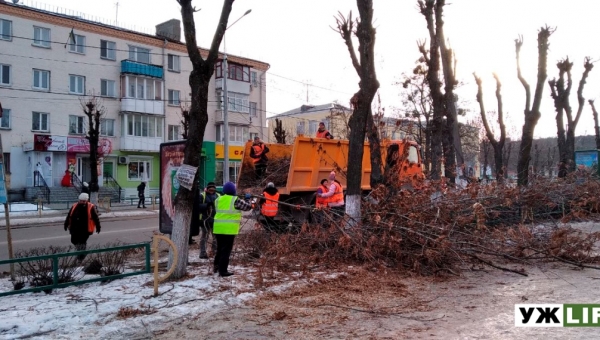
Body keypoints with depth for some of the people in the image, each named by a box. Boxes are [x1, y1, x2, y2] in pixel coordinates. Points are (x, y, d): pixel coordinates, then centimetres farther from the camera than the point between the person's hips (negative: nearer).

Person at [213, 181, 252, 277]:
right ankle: (223, 270, 2)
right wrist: (251, 205, 23)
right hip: (229, 229, -5)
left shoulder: (218, 200, 7)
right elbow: (247, 207, 2)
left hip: (218, 228, 5)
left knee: (220, 248, 20)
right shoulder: (235, 200, -8)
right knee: (226, 250, 0)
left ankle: (217, 266, 28)